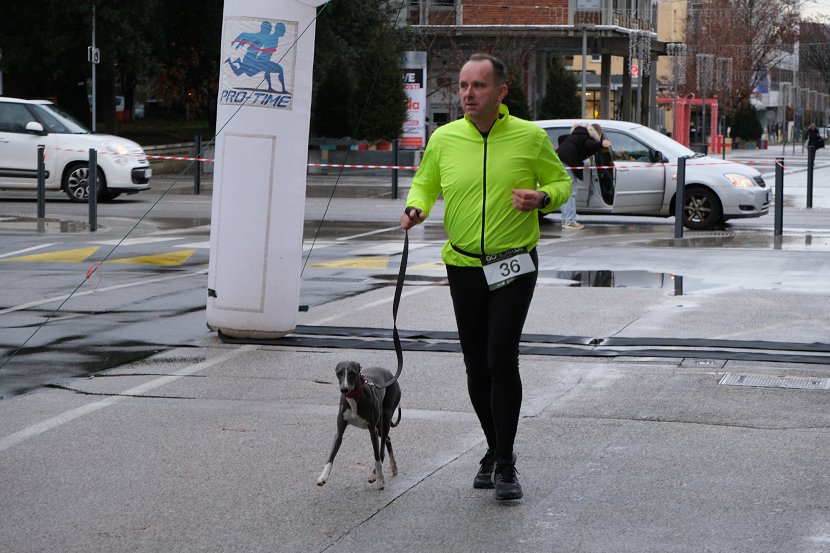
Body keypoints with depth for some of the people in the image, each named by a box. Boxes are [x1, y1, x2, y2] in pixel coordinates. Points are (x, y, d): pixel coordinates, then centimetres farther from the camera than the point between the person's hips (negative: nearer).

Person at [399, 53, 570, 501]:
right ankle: (495, 451, 28)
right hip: (464, 266, 3)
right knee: (477, 367, 9)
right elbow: (424, 184, 14)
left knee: (502, 360, -14)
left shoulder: (530, 137, -7)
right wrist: (416, 208, -8)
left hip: (514, 266, -3)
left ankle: (505, 464, -4)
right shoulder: (444, 139, 0)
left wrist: (542, 198, -17)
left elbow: (561, 182, 5)